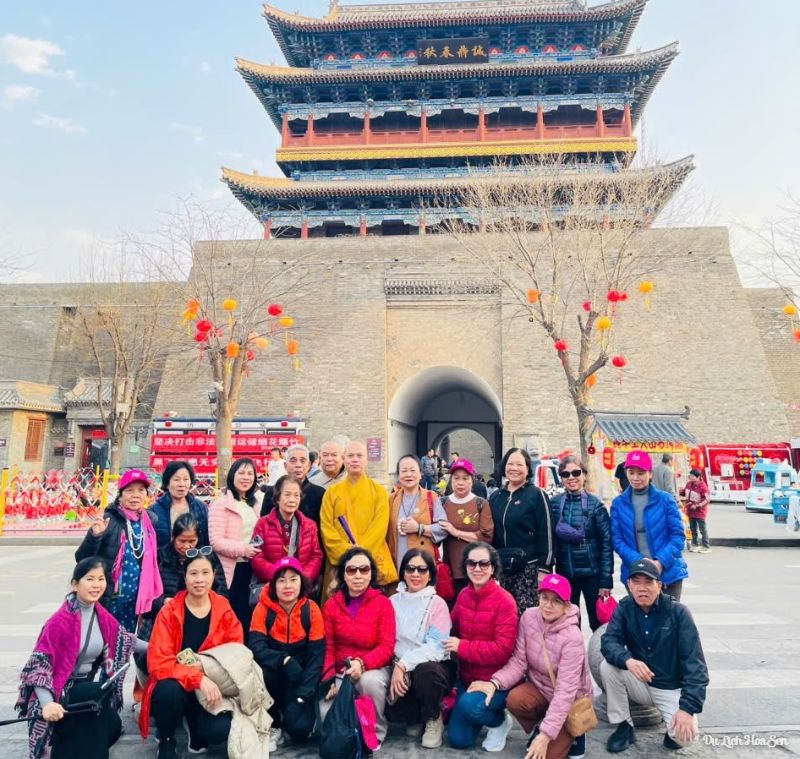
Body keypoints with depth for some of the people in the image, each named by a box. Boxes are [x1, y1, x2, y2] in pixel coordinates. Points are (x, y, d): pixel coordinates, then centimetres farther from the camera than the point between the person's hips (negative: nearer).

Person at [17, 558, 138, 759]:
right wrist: (47, 703, -35)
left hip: (85, 687, 6)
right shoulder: (60, 621, -21)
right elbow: (39, 664, -22)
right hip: (59, 691, -6)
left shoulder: (102, 617, 0)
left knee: (112, 725, -13)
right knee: (102, 691, -31)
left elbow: (124, 640, 13)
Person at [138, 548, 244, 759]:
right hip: (175, 687, -1)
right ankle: (166, 740, -2)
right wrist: (198, 679, -30)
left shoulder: (224, 610, -5)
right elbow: (158, 663, -19)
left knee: (220, 730, -26)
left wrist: (205, 665, -19)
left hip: (210, 689, 1)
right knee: (170, 691, -35)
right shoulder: (169, 611, -12)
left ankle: (195, 723, 11)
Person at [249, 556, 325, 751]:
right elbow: (257, 647, -22)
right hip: (273, 673, 1)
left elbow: (317, 655, -12)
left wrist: (303, 693, -22)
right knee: (262, 672, -33)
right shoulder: (263, 608, -13)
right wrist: (285, 661, -36)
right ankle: (273, 725, -5)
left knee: (299, 727, -23)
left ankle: (293, 708, 15)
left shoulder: (311, 610, -12)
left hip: (300, 675, -1)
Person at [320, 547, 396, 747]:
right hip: (340, 671, 2)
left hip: (374, 669, -2)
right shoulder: (331, 605, 1)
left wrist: (362, 663, -30)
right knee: (326, 715, -22)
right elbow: (327, 647, -1)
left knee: (369, 680, -36)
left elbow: (386, 647, -13)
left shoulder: (383, 603, -8)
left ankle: (376, 732, -6)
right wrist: (329, 680, -16)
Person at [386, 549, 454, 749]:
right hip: (402, 670, 3)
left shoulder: (437, 603, -8)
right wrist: (397, 668, -14)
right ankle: (416, 717, 13)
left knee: (424, 671, -36)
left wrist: (403, 664, -26)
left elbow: (436, 647, -18)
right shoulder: (393, 602, 4)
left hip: (433, 667, -3)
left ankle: (433, 718, -4)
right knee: (391, 708, -24)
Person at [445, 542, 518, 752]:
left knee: (469, 705, -32)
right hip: (467, 676, 6)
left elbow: (503, 649, -24)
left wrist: (462, 646, -23)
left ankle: (500, 720, 1)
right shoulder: (463, 595, 0)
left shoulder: (504, 600, -19)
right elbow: (454, 628, 15)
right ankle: (482, 710, 31)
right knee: (458, 740, 4)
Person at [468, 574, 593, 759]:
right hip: (540, 686, 4)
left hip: (571, 699, -4)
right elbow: (518, 662, -11)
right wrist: (494, 683, -28)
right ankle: (539, 726, 6)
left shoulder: (572, 638, -29)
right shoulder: (529, 617, -16)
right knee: (514, 699, -28)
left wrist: (546, 735, -32)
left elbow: (565, 691, -30)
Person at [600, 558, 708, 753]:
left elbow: (694, 663, -20)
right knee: (607, 666, -24)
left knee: (685, 735, -28)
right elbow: (609, 641, -20)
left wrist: (688, 707, -30)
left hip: (673, 688, -3)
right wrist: (627, 660, -43)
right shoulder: (624, 608, -8)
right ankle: (624, 727, -3)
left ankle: (673, 730, 9)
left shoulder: (678, 612, -17)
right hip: (640, 684, 3)